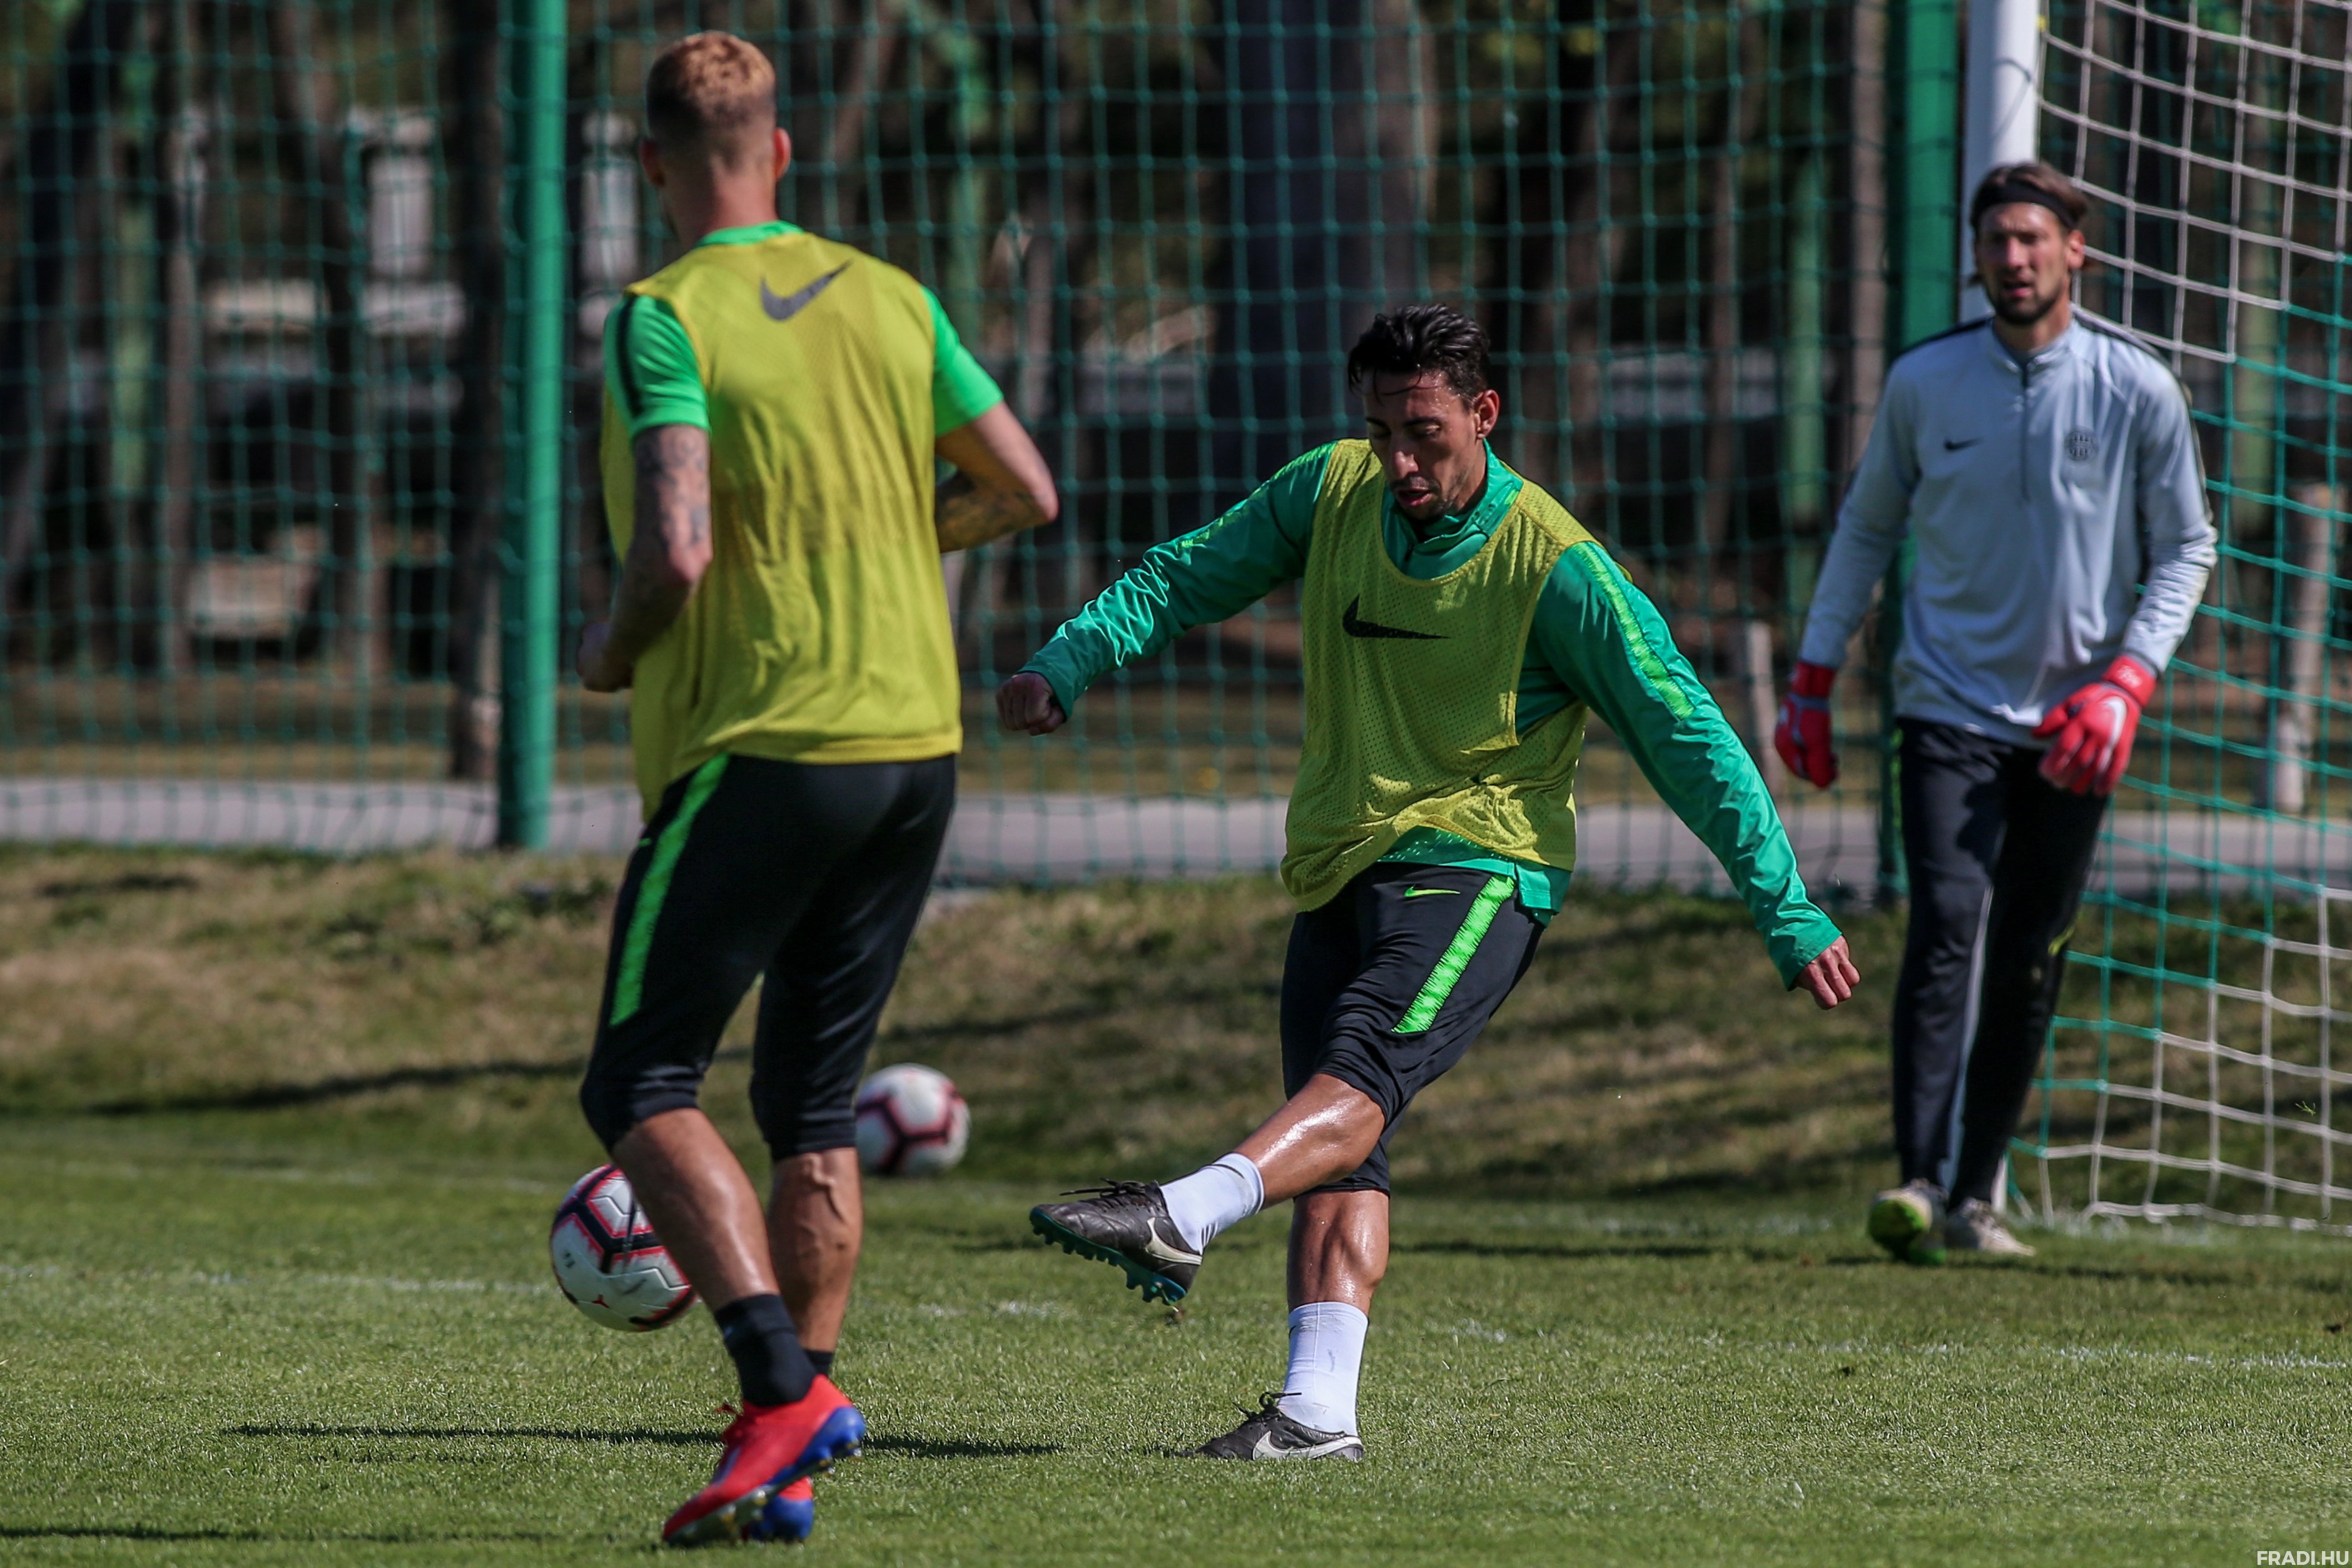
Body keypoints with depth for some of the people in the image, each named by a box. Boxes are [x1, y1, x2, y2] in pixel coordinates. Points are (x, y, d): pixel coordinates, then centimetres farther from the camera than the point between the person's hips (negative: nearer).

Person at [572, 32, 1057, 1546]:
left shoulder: (665, 322, -10)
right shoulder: (892, 299, 8)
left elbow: (675, 556, -20)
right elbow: (1026, 492, 13)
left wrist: (611, 653, 1)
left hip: (763, 746, -6)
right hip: (918, 739, 6)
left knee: (642, 1087, 1)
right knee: (812, 1104, 13)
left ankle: (786, 1383, -19)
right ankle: (788, 1471, 8)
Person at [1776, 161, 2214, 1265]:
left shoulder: (2137, 391, -2)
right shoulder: (1922, 382, 1)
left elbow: (2185, 550, 5)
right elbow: (1868, 526, 14)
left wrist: (2127, 678, -8)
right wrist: (1813, 678, 12)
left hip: (2072, 724, 1)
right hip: (1949, 706, -1)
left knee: (2029, 966, 4)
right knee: (1946, 928, -17)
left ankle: (1974, 1194, 14)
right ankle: (1918, 1181, -22)